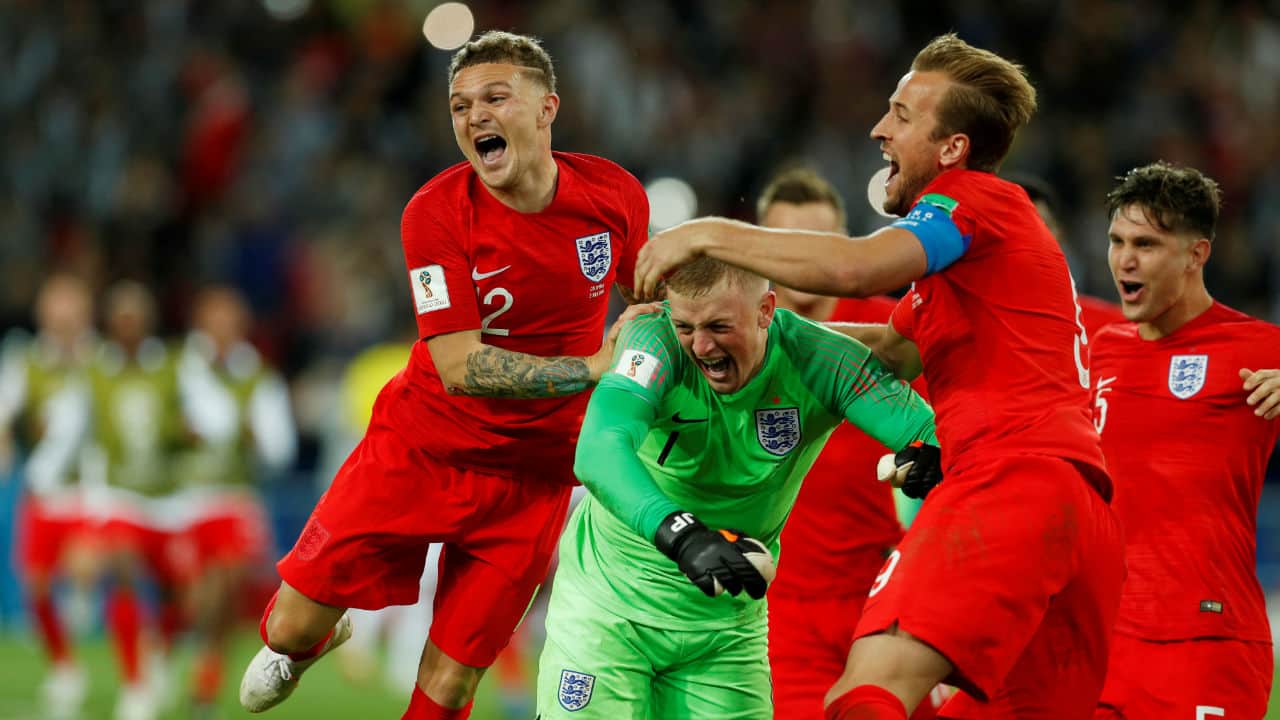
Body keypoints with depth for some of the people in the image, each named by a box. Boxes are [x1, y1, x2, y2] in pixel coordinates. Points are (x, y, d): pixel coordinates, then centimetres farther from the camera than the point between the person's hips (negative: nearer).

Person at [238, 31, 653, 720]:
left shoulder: (616, 196, -7)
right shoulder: (437, 212, -16)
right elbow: (458, 366, -24)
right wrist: (590, 369, -30)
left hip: (531, 477, 1)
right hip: (419, 449, -1)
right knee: (293, 627, 0)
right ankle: (307, 640, 38)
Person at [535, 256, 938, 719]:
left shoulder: (816, 359, -15)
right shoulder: (656, 341, -22)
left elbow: (924, 428, -24)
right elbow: (598, 452, -39)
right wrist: (682, 536, -55)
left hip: (729, 620, 2)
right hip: (611, 594, -2)